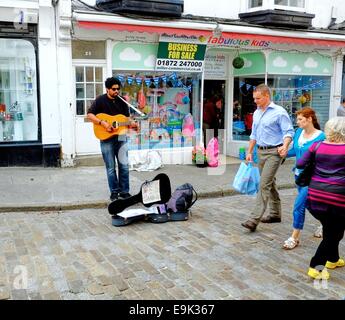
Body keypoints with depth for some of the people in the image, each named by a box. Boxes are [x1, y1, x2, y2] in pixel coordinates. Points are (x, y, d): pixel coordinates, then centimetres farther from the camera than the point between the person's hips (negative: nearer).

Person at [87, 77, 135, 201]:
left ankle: (124, 191, 13)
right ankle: (114, 192, 15)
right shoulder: (100, 100, -3)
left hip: (121, 137, 4)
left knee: (124, 165, 2)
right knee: (111, 167, 3)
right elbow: (90, 115, -9)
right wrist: (103, 123, -21)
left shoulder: (121, 101, 9)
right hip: (106, 138, -3)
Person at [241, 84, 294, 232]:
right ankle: (275, 214, 29)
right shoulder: (256, 113, 13)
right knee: (270, 183, 16)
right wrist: (249, 152, 18)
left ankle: (254, 219, -14)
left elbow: (289, 132, -13)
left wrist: (285, 146, -30)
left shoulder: (279, 112, -10)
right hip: (261, 151, 8)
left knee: (264, 184, -13)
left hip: (274, 152, -8)